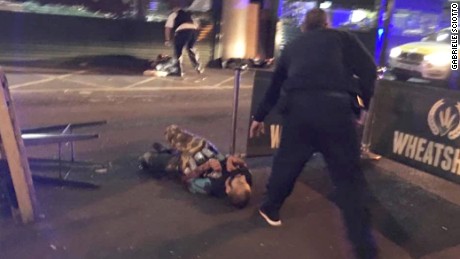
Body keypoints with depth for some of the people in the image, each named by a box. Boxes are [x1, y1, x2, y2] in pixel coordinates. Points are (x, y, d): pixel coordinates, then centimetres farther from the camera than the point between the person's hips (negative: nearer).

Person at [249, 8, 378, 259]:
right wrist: (366, 104, 20)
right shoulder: (342, 37, 19)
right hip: (334, 106, -2)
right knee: (348, 174, 5)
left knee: (287, 160, 23)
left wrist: (259, 117, 44)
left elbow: (274, 86, 34)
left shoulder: (293, 46, 28)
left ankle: (270, 209, 41)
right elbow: (368, 70, 7)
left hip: (297, 106, 3)